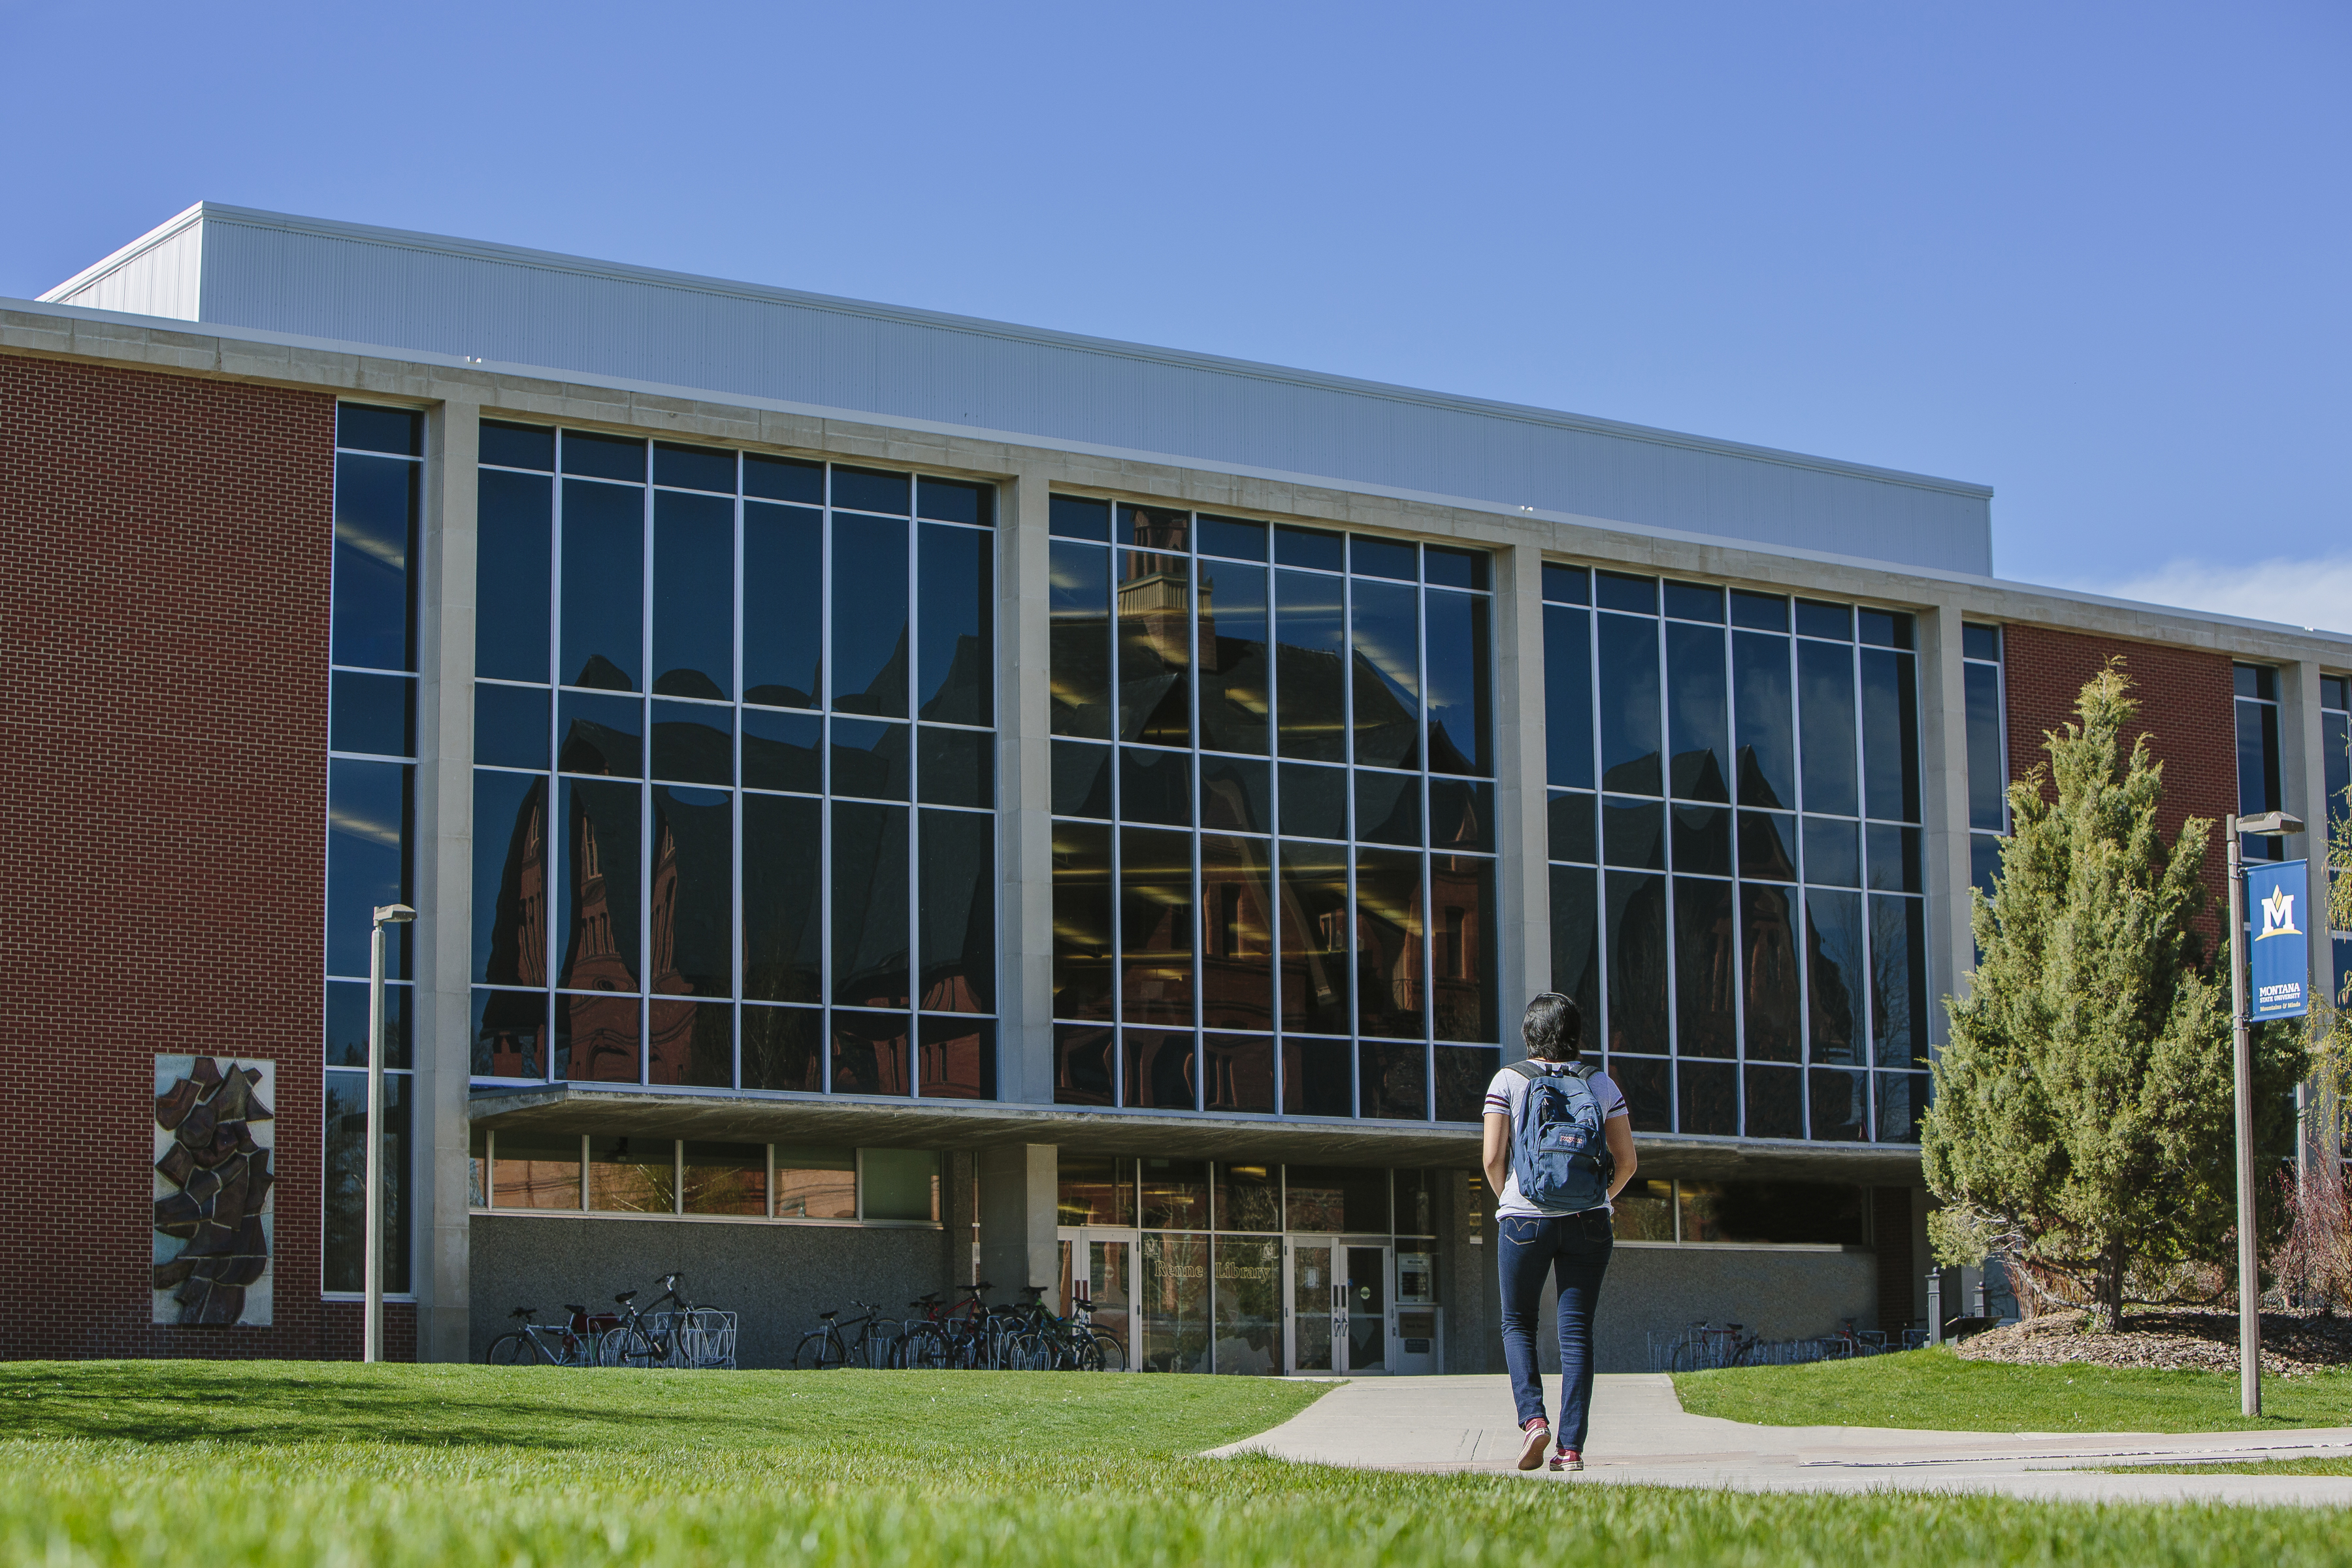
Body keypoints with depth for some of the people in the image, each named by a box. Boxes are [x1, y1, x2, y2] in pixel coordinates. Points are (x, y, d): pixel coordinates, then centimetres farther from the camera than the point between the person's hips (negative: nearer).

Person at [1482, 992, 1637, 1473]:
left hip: (1524, 1218, -1)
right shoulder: (1601, 1084, 5)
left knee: (1518, 1324, 14)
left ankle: (1533, 1418, -7)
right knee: (1576, 1331, 4)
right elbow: (1627, 1162, 5)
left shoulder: (1508, 1081, 0)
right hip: (1588, 1221, 1)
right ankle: (1571, 1446, -2)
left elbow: (1493, 1158, -5)